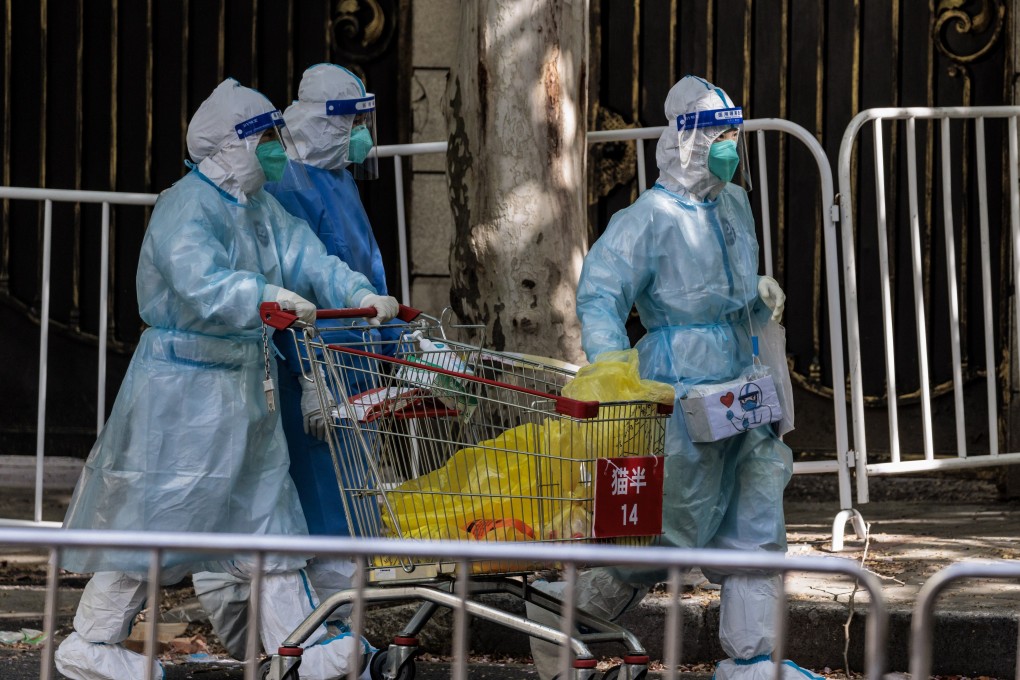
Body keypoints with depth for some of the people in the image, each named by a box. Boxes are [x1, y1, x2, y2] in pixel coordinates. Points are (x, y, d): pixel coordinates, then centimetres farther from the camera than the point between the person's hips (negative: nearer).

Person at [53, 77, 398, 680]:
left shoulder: (261, 208, 11)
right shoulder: (187, 208, -17)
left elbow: (306, 256, 0)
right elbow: (200, 283, -34)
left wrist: (361, 294, -16)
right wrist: (265, 296, -47)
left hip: (246, 383, 9)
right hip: (183, 383, -9)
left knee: (266, 506, 9)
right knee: (156, 508, -2)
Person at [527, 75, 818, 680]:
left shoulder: (735, 206, 13)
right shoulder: (653, 217, -12)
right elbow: (599, 294, -18)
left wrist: (762, 299, 4)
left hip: (738, 389, 8)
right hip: (683, 390, -8)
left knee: (756, 527, 7)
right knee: (675, 532, -3)